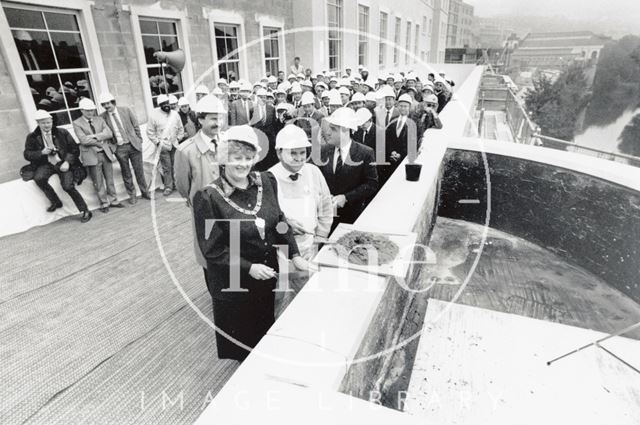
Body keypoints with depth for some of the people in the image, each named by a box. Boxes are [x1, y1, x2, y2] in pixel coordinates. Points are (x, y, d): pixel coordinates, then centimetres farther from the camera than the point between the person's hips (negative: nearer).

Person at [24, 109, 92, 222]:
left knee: (68, 186, -22)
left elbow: (74, 149, 2)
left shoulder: (62, 132, 3)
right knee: (38, 178, -28)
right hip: (46, 164, 2)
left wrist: (67, 162, -14)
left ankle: (85, 211, -9)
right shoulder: (32, 137, 6)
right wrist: (41, 152, -14)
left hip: (63, 163, -2)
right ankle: (55, 202, -5)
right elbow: (27, 154, 6)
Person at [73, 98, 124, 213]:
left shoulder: (99, 119, 11)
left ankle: (113, 200, 19)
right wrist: (100, 141, -10)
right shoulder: (77, 123, -1)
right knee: (98, 182, 3)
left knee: (110, 179, 9)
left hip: (105, 153, 4)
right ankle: (104, 204, 13)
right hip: (91, 155, -3)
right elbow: (83, 140, -13)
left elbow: (109, 133, -2)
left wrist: (95, 136, -14)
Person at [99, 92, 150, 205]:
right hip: (119, 148, 0)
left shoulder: (125, 110, 0)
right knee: (126, 173, 7)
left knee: (139, 170, 6)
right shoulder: (102, 117, -2)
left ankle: (145, 192, 20)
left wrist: (139, 140, 5)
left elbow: (135, 125, 5)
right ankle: (132, 195, 19)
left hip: (133, 144, 0)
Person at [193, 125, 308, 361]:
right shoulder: (208, 197, -20)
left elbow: (279, 221, 4)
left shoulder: (265, 182, -6)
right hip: (233, 283, -4)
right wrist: (248, 268, -23)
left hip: (268, 275, 5)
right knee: (242, 338, 19)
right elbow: (212, 249, -17)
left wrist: (294, 255, -4)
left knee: (266, 326, 27)